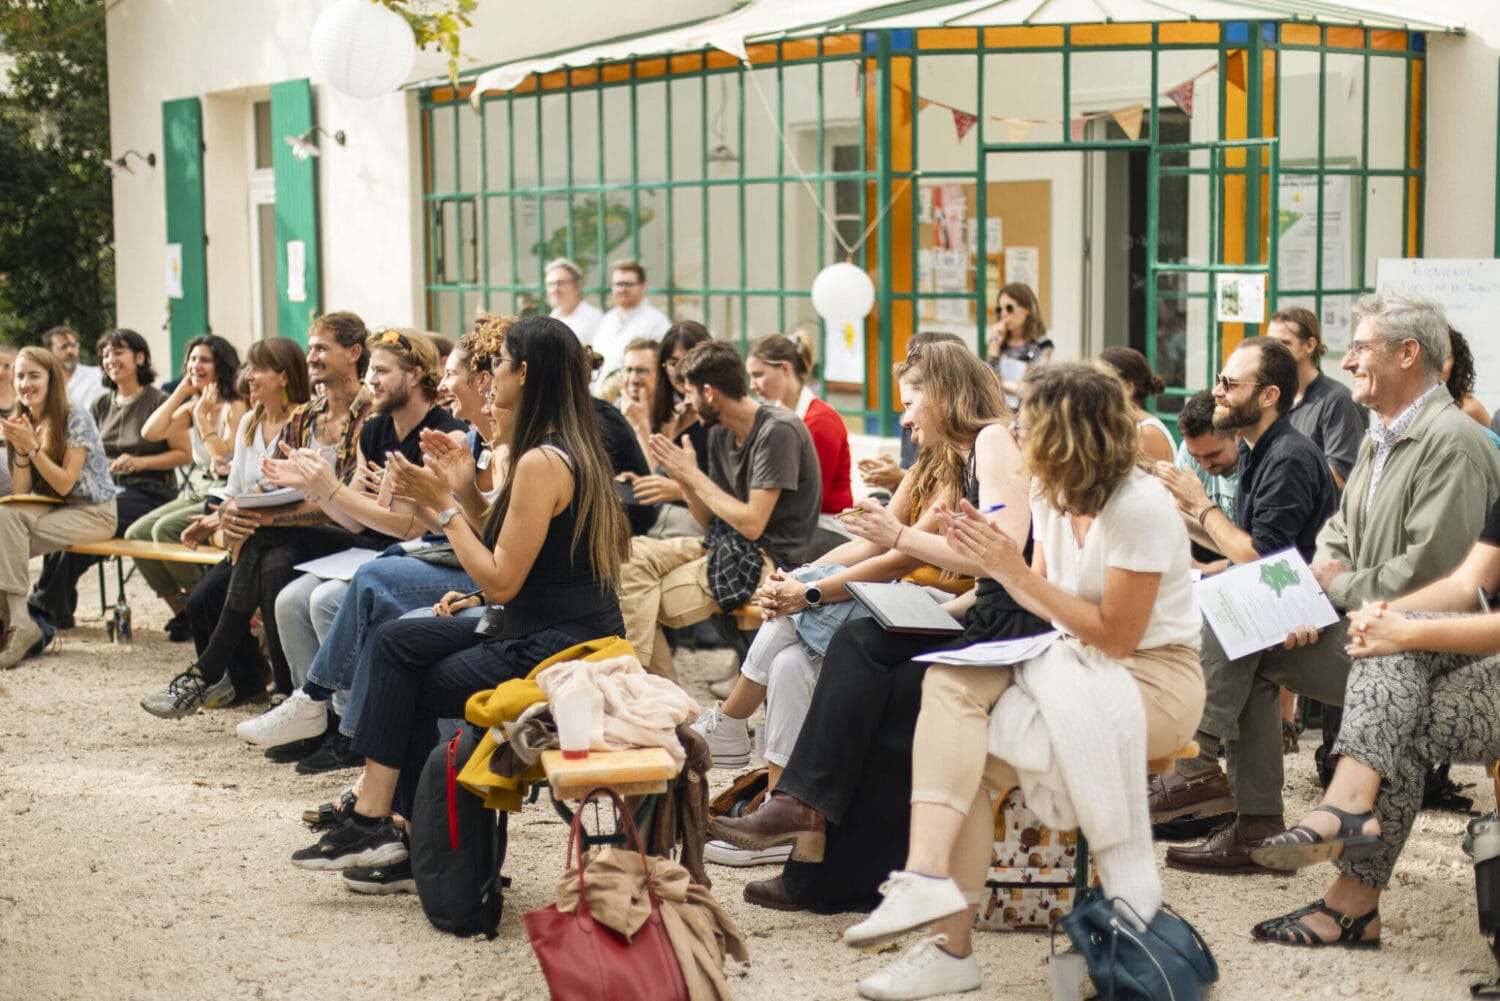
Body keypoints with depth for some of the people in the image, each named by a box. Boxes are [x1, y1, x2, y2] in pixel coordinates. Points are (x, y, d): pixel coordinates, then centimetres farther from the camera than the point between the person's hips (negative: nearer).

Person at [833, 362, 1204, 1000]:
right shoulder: (1050, 495, 7)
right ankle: (928, 874, -31)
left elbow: (1115, 637, -19)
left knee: (975, 755, -26)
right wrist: (993, 558, -4)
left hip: (1155, 678, -7)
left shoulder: (1139, 507, -17)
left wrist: (1016, 571, -20)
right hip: (1072, 660, 7)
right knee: (949, 682, -21)